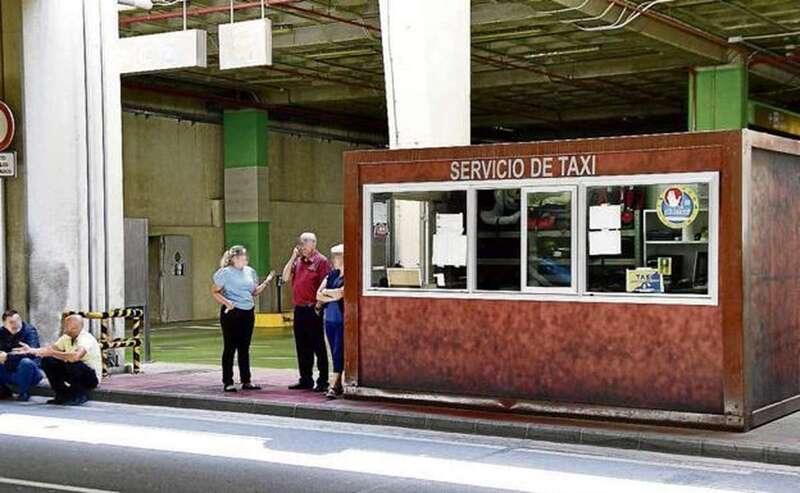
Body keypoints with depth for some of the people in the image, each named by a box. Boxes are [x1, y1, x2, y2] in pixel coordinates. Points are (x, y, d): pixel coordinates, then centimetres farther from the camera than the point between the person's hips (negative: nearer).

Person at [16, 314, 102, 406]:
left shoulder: (86, 339, -26)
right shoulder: (67, 337, 1)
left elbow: (76, 356, -44)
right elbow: (51, 348, 1)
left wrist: (53, 353, -35)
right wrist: (31, 350, -14)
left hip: (92, 377, -8)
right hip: (74, 372, 8)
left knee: (73, 364, -38)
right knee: (47, 361, -4)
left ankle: (81, 395, -11)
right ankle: (62, 395, 2)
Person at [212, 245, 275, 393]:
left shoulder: (250, 271, 11)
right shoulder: (226, 272, -6)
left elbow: (254, 292, 17)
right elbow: (215, 292, -4)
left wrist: (266, 282, 4)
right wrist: (225, 302, -19)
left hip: (248, 313, 6)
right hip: (232, 313, -6)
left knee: (244, 348, 11)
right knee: (230, 347, -1)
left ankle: (246, 381, 17)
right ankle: (227, 382, 5)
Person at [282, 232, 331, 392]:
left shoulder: (321, 261, -7)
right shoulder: (298, 261, 16)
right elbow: (286, 277, 8)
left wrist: (318, 306, -16)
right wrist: (293, 257, 3)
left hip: (313, 310, -7)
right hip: (299, 309, 7)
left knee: (318, 347, -3)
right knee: (302, 347, 12)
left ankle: (323, 382, 1)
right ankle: (305, 380, 20)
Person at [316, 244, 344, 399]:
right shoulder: (332, 274, 11)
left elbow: (339, 293, -18)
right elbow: (318, 295, 8)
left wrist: (326, 291, -2)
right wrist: (332, 297, -8)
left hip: (342, 319, -7)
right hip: (330, 318, 7)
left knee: (339, 352, -9)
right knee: (334, 353, 10)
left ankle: (334, 386, -11)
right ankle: (339, 385, 16)